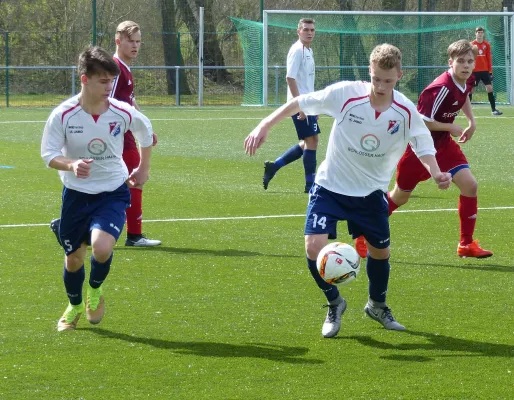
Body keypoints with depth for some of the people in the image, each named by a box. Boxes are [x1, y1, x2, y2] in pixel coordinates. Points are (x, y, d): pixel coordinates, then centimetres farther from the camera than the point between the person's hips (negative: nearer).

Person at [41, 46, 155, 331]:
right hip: (76, 193, 1)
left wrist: (143, 169, 17)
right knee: (73, 257, 12)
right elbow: (49, 154, -12)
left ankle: (95, 288, 11)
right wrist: (72, 165, -33)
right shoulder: (63, 115, -16)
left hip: (113, 192, -1)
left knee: (102, 247, -24)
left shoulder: (123, 113, -13)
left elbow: (145, 131, 9)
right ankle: (74, 306, 43)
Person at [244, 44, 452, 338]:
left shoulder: (406, 112, -14)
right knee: (315, 247, -18)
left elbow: (424, 148, -7)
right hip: (330, 188, -2)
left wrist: (437, 174, -27)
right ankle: (334, 303, 10)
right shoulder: (345, 94, -20)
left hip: (371, 193, 2)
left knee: (380, 250, 13)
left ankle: (377, 306, 44)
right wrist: (265, 126, -16)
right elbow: (300, 103, -10)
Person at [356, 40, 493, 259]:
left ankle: (466, 244, 1)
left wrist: (471, 121, 9)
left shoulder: (466, 82, -4)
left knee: (470, 185, -9)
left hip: (442, 143, 7)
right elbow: (422, 121, -30)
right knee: (400, 197, 8)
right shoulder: (442, 88, -30)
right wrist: (451, 128, -19)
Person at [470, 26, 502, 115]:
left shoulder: (487, 45, 3)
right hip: (474, 71, -1)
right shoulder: (472, 45, -2)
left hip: (485, 71, 1)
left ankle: (493, 109, -2)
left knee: (489, 88, -4)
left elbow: (489, 58, 5)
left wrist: (490, 71, 3)